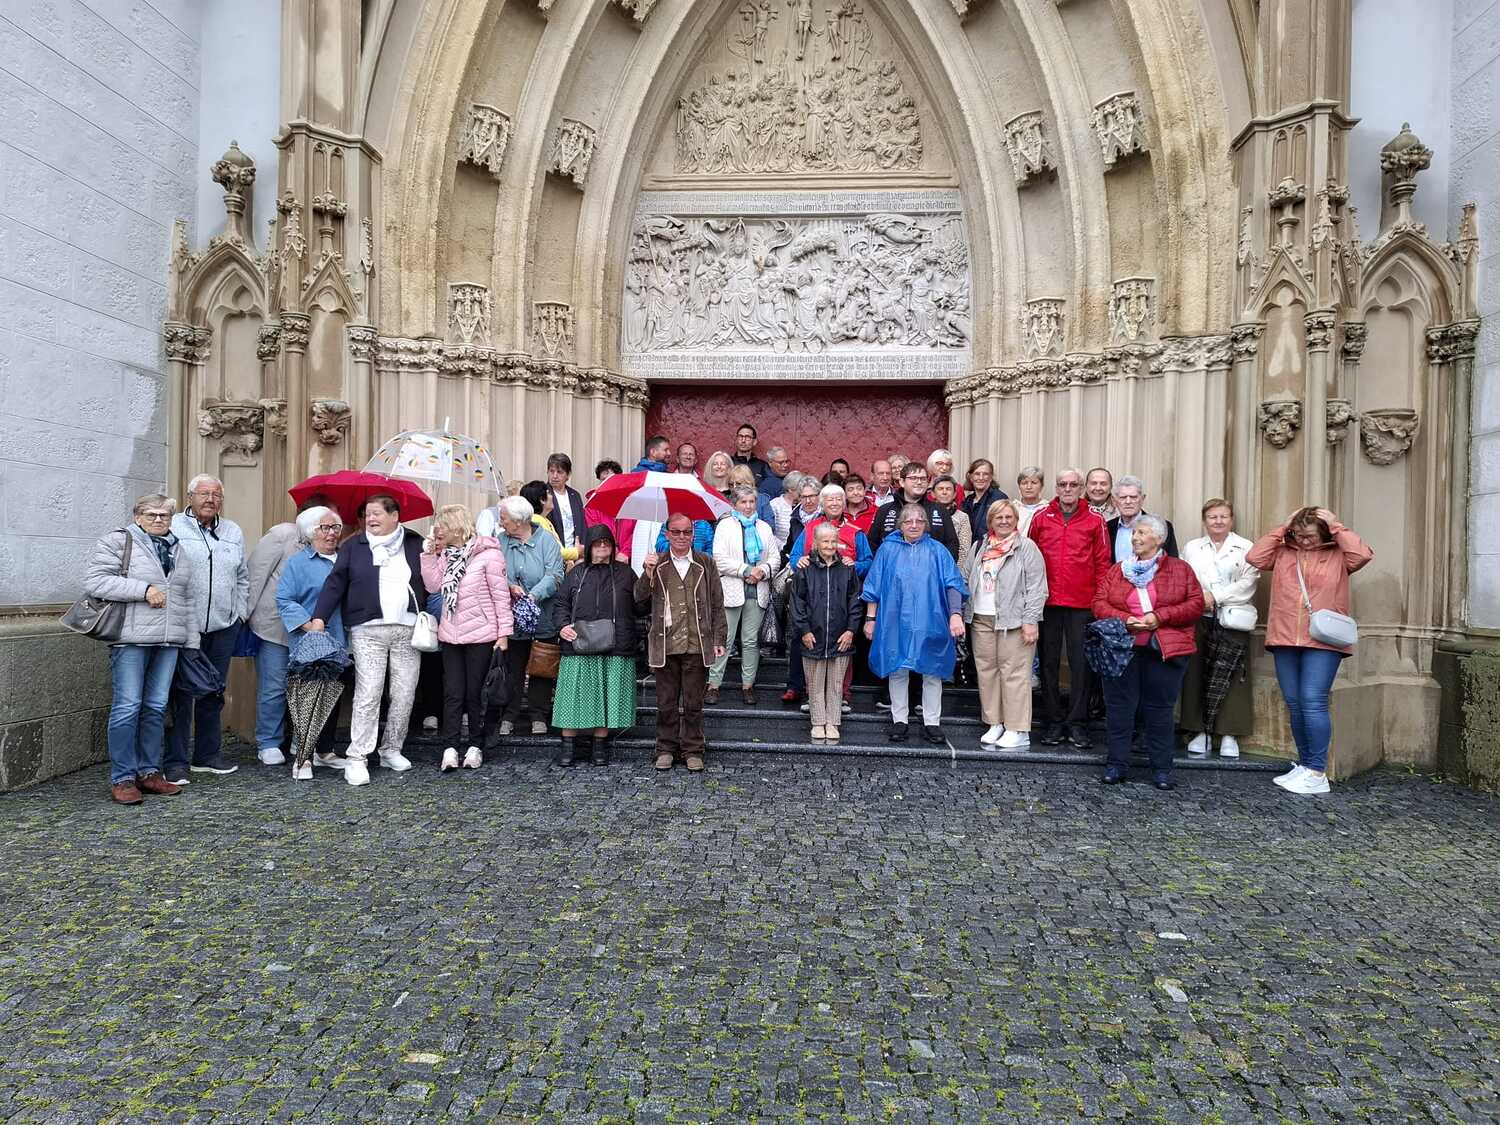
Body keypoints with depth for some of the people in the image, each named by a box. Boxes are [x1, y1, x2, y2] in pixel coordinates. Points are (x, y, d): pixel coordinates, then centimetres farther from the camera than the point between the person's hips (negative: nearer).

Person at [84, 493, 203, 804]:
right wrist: (143, 589, -15)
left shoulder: (178, 550, 18)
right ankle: (122, 779, 5)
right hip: (131, 639, -5)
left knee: (156, 707, 9)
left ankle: (149, 772, 18)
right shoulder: (116, 541, 0)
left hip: (169, 642, 6)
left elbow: (191, 596, 20)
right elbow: (95, 581, -10)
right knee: (127, 707, -4)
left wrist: (192, 639, 14)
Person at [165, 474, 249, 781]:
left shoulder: (233, 532, 15)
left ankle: (208, 755, 23)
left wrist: (240, 613, 13)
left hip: (223, 627, 5)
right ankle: (176, 761, 7)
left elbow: (243, 577, 20)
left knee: (214, 694, 12)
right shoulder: (172, 528, -2)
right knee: (182, 695, -2)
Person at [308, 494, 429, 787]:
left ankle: (392, 750, 22)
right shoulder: (354, 545, 7)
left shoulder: (415, 543, 9)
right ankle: (356, 758, 1)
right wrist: (319, 617, -6)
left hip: (408, 630, 2)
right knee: (367, 694, -6)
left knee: (405, 694, 6)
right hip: (368, 631, -1)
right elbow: (335, 582, 3)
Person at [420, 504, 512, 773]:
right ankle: (450, 748, 6)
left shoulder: (488, 553, -11)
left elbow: (501, 594, -10)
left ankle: (475, 747, 18)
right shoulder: (445, 554, 9)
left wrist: (504, 631, -10)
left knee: (475, 693, 4)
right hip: (450, 634, 5)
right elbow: (433, 585, 2)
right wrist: (429, 555, -3)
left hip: (480, 634, -5)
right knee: (452, 693, 4)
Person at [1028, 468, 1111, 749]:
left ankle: (1078, 724, 13)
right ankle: (1053, 722, 17)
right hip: (1047, 601, 1)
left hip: (1082, 603, -1)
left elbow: (1102, 563, 3)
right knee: (1049, 662, 7)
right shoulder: (1041, 518, 5)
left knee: (1081, 663, 3)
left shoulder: (1094, 521, 3)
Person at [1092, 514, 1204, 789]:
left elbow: (1196, 604, -1)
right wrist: (1125, 620, -13)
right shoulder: (1116, 570, 12)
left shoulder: (1180, 569, 7)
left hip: (1165, 650, -1)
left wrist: (1160, 617, -13)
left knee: (1160, 708, 4)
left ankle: (1162, 768, 16)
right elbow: (1099, 604, 4)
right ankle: (1117, 764, 13)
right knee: (1119, 705, 3)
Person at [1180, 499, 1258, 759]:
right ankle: (1201, 731, 8)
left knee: (1230, 677, -3)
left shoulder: (1245, 548, 7)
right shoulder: (1191, 547, 16)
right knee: (1197, 674, 0)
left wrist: (1214, 596, -12)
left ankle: (1229, 734, 5)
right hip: (1198, 619, 2)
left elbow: (1247, 583, -4)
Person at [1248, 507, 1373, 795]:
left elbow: (1363, 554, -14)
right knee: (1294, 704, 9)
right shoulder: (1282, 553, 11)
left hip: (1322, 642, -4)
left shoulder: (1337, 555, 3)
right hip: (1284, 640, 4)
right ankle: (1305, 765, 21)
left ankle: (1318, 773, -2)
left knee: (1313, 702, -10)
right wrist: (1281, 529, 1)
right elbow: (1254, 556, -2)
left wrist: (1336, 527, -5)